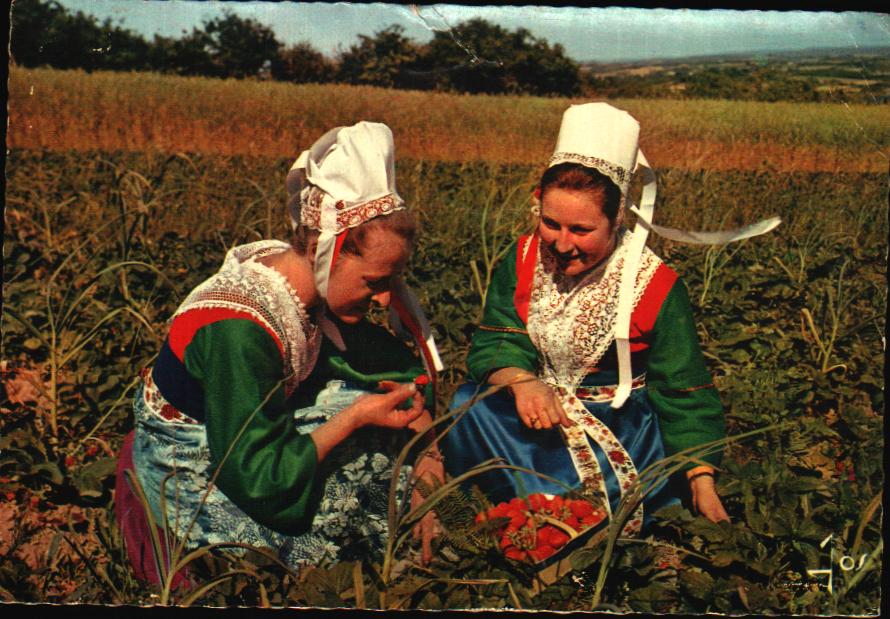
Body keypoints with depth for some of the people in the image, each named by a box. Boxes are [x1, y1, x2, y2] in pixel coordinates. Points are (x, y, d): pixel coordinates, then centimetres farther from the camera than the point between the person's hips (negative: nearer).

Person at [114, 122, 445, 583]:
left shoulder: (313, 291, -10)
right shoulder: (236, 332, -33)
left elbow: (399, 368, 4)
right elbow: (258, 478, -29)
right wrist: (355, 416, -25)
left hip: (249, 444, 8)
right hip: (188, 489, -8)